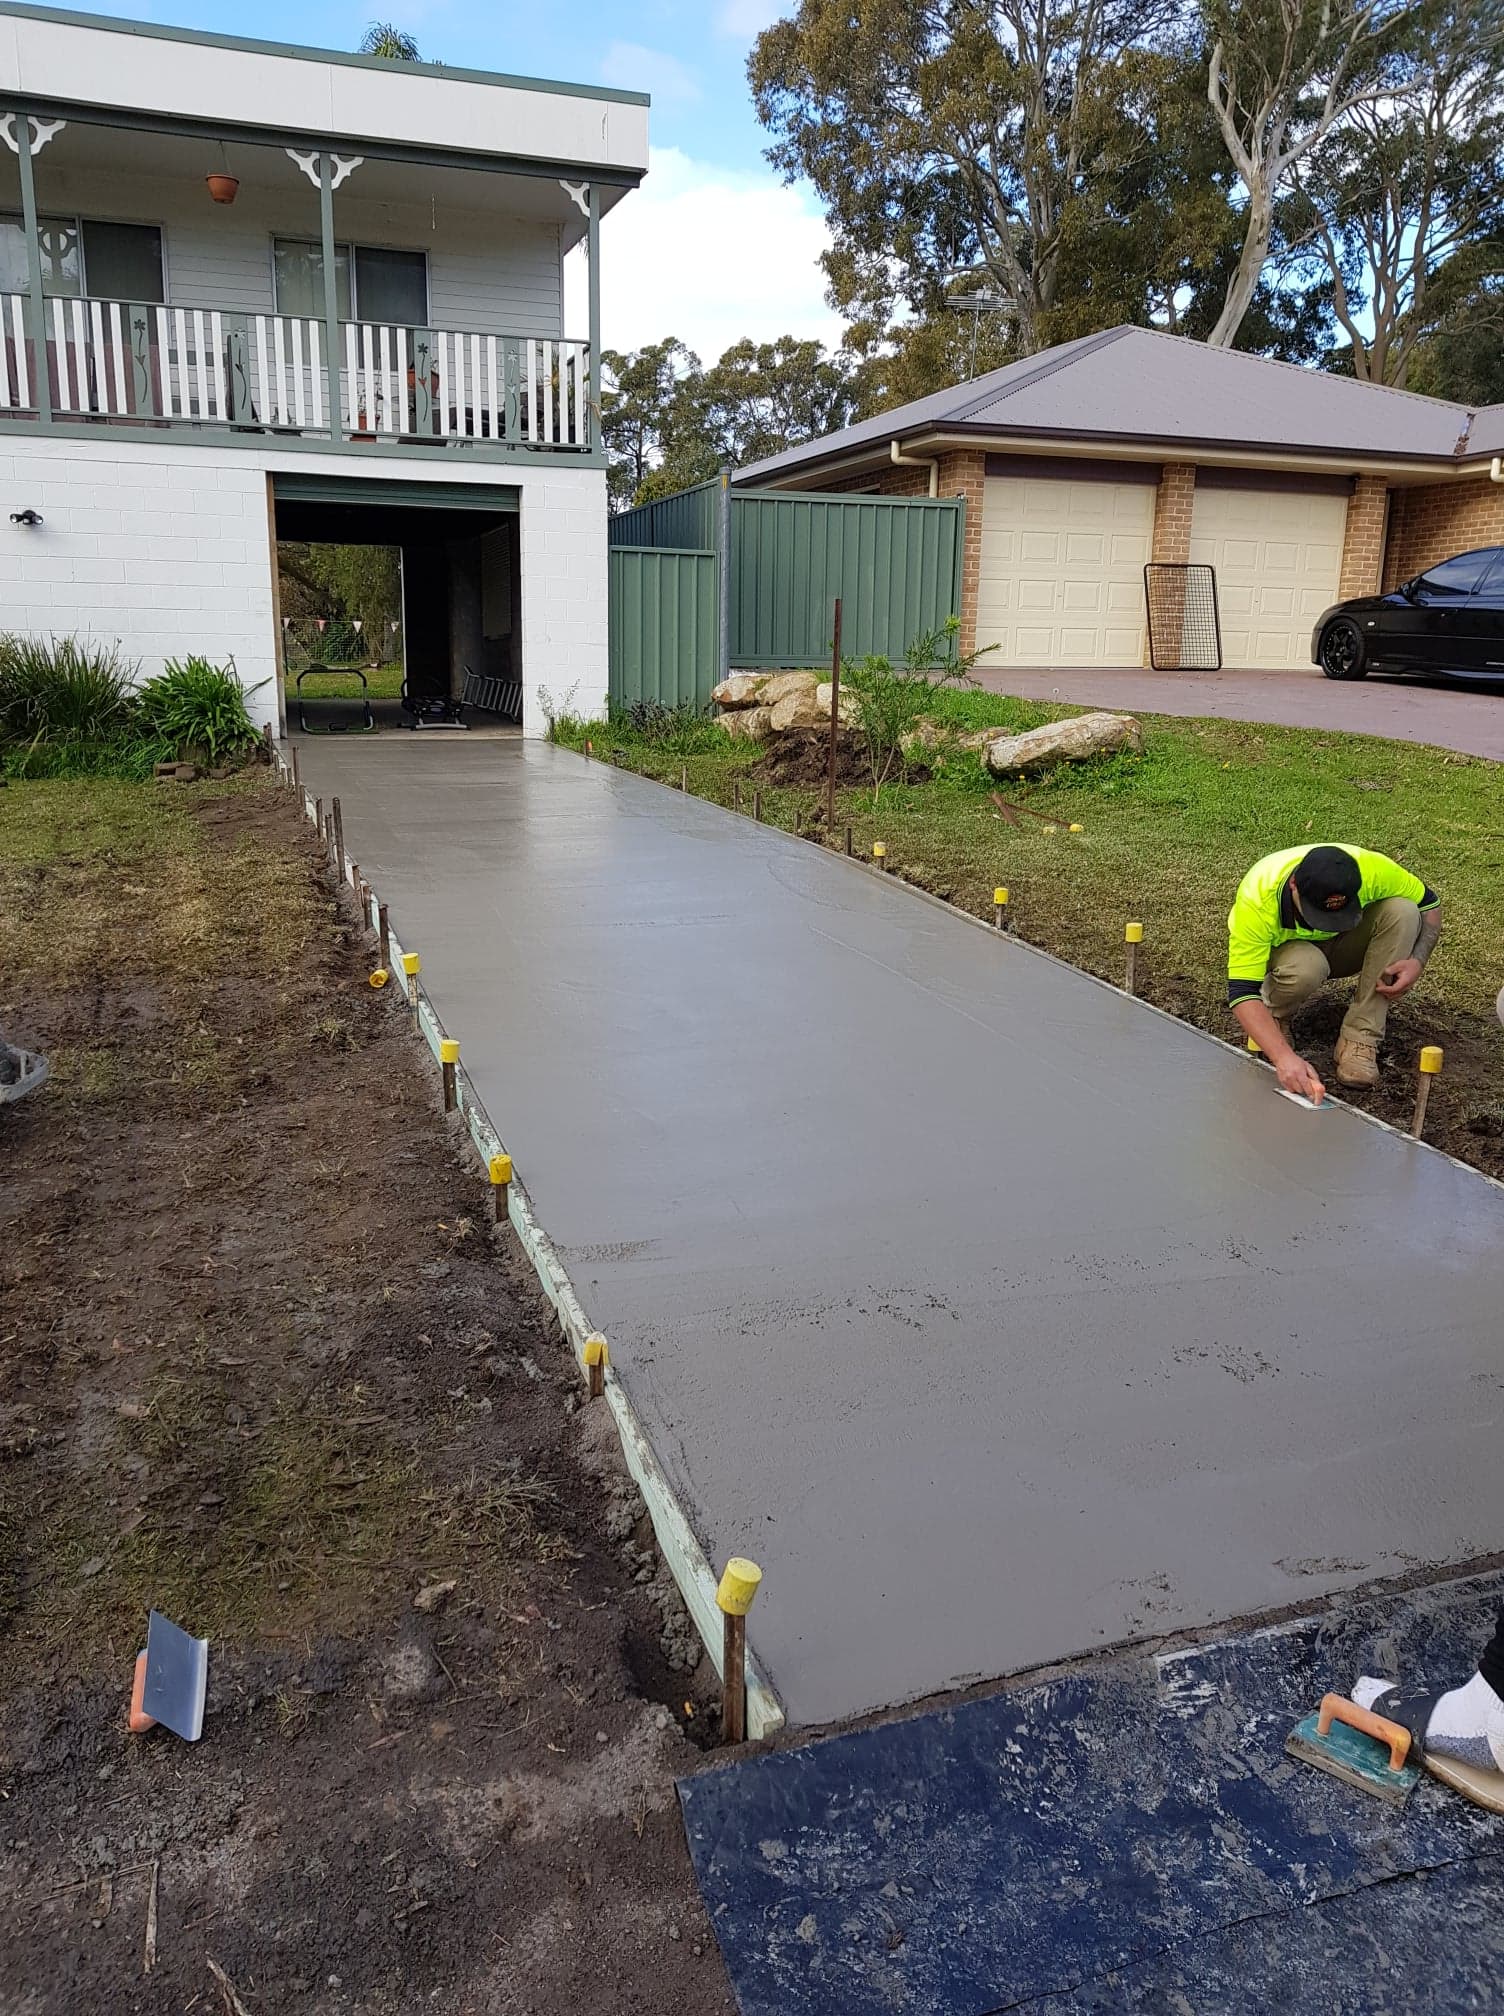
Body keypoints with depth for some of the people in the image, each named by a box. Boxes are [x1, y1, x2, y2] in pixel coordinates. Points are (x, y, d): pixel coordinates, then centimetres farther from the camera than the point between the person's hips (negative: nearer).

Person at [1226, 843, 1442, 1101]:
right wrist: (1284, 1057, -53)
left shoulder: (1370, 868, -30)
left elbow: (1429, 903, -11)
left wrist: (1417, 962, -28)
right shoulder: (1256, 898, -38)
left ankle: (1360, 1038, -22)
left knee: (1401, 911, -27)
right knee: (1307, 967, -39)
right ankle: (1272, 1016, -5)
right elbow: (1241, 990, -41)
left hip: (1343, 946, 4)